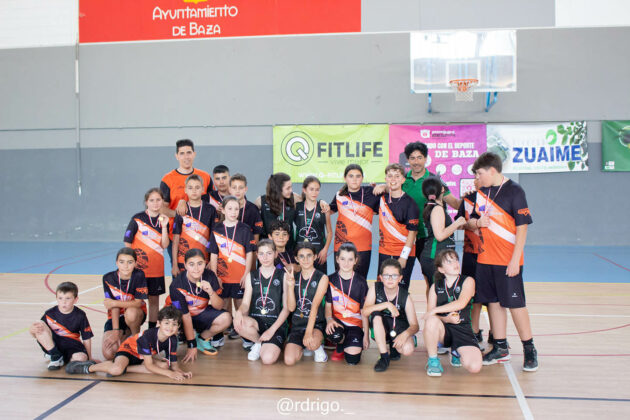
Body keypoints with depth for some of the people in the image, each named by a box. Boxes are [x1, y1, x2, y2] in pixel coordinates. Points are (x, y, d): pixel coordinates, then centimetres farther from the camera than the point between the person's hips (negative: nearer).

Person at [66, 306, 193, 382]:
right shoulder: (147, 335, -33)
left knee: (164, 365, -23)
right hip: (128, 349, -7)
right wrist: (170, 374, -38)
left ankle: (124, 368, -18)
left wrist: (181, 372, -33)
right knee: (116, 370, -39)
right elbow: (149, 366, -31)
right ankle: (90, 367, -8)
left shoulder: (173, 340, -16)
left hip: (143, 357, 7)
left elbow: (173, 364, -10)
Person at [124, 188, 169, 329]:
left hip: (156, 268, 3)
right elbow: (127, 242, -3)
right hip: (138, 267, -3)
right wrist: (131, 261, -8)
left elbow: (164, 245, -3)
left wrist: (164, 226, -12)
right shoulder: (137, 219, -4)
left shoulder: (163, 220, 6)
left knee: (154, 299, 10)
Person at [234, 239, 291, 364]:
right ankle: (259, 343, -2)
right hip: (255, 320, 3)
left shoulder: (283, 276, 2)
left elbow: (286, 307, 0)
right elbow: (245, 303, 4)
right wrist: (239, 311, -22)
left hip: (276, 322, -3)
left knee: (268, 359, -29)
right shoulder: (251, 276, 10)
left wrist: (272, 330, -12)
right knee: (239, 323, -34)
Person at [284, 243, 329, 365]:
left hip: (315, 323, -3)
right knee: (289, 361, -16)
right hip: (297, 324, 3)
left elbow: (315, 305, -15)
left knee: (312, 344, -36)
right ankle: (302, 348, 19)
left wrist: (309, 332, -25)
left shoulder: (322, 278, -4)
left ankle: (318, 348, 3)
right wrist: (290, 285, -15)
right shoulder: (294, 277, 7)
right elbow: (291, 307, -1)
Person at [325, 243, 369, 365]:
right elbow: (328, 304, 4)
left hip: (355, 323, 0)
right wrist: (329, 319, -18)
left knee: (352, 359, -19)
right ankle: (340, 346, 3)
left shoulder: (361, 282, -2)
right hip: (336, 320, 1)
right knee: (334, 335, -36)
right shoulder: (331, 280, -1)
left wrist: (366, 335, 0)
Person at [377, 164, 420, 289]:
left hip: (403, 253, -5)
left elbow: (412, 231, -12)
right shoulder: (383, 198, 6)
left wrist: (404, 256, -16)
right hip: (384, 252, 5)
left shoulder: (409, 202, -10)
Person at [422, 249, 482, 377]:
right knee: (431, 321, -36)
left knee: (475, 367, -22)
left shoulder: (468, 281, 1)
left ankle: (456, 353, 15)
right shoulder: (435, 287, 6)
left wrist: (434, 311, -20)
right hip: (443, 329, 0)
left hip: (463, 329, 0)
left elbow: (461, 303, -17)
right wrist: (446, 319, -21)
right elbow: (430, 315, 0)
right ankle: (433, 360, -12)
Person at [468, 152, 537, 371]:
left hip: (507, 261, -6)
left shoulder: (514, 191, -9)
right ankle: (500, 348, 21)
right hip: (485, 258, 6)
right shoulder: (481, 192, 10)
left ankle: (529, 348, 14)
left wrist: (515, 260, -17)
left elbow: (522, 228, -12)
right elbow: (471, 221, 17)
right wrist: (477, 223, -8)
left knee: (515, 303, -1)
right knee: (493, 302, 10)